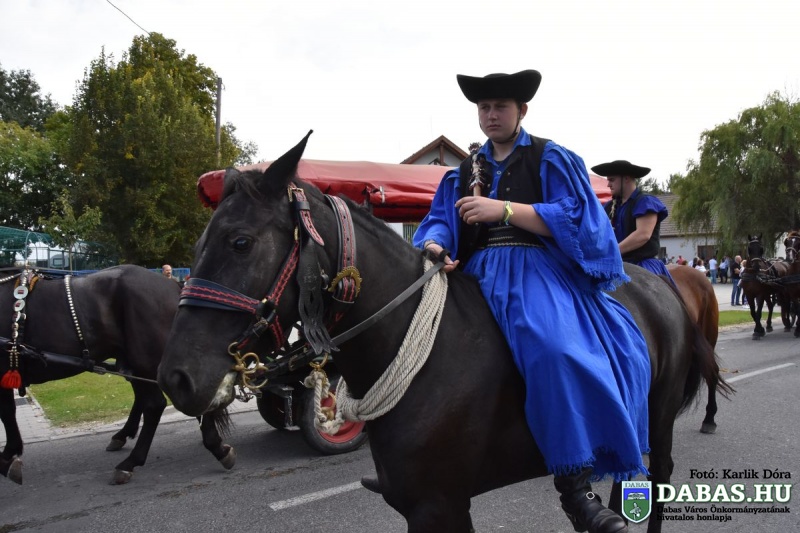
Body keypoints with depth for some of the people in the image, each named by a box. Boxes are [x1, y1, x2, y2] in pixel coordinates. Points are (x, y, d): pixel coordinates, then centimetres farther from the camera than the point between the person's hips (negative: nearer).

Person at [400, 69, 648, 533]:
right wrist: (433, 245, -14)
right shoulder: (464, 173, 21)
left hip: (539, 271, -5)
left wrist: (503, 209, -14)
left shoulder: (551, 159, 8)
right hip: (481, 274, 5)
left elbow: (573, 218, -5)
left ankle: (576, 484, -26)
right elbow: (441, 221, 11)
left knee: (556, 346, -33)